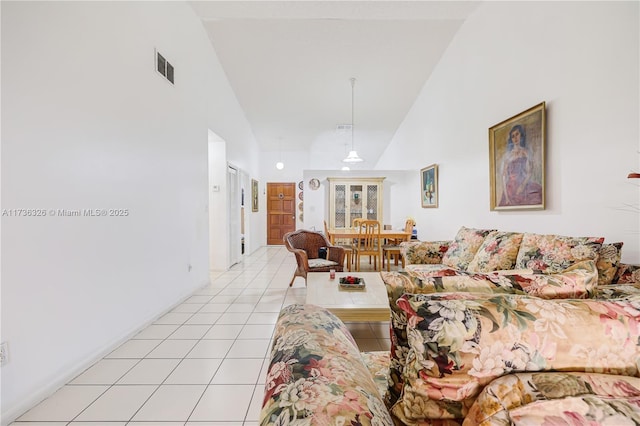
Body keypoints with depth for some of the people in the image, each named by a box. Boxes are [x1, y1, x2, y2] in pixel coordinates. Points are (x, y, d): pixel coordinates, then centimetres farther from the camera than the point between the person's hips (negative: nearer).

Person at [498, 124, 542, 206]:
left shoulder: (526, 152, 8)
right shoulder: (506, 155, 8)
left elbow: (529, 172, 2)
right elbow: (504, 175, 2)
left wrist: (522, 186, -15)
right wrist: (506, 196, -6)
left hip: (524, 187, 1)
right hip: (510, 188, -1)